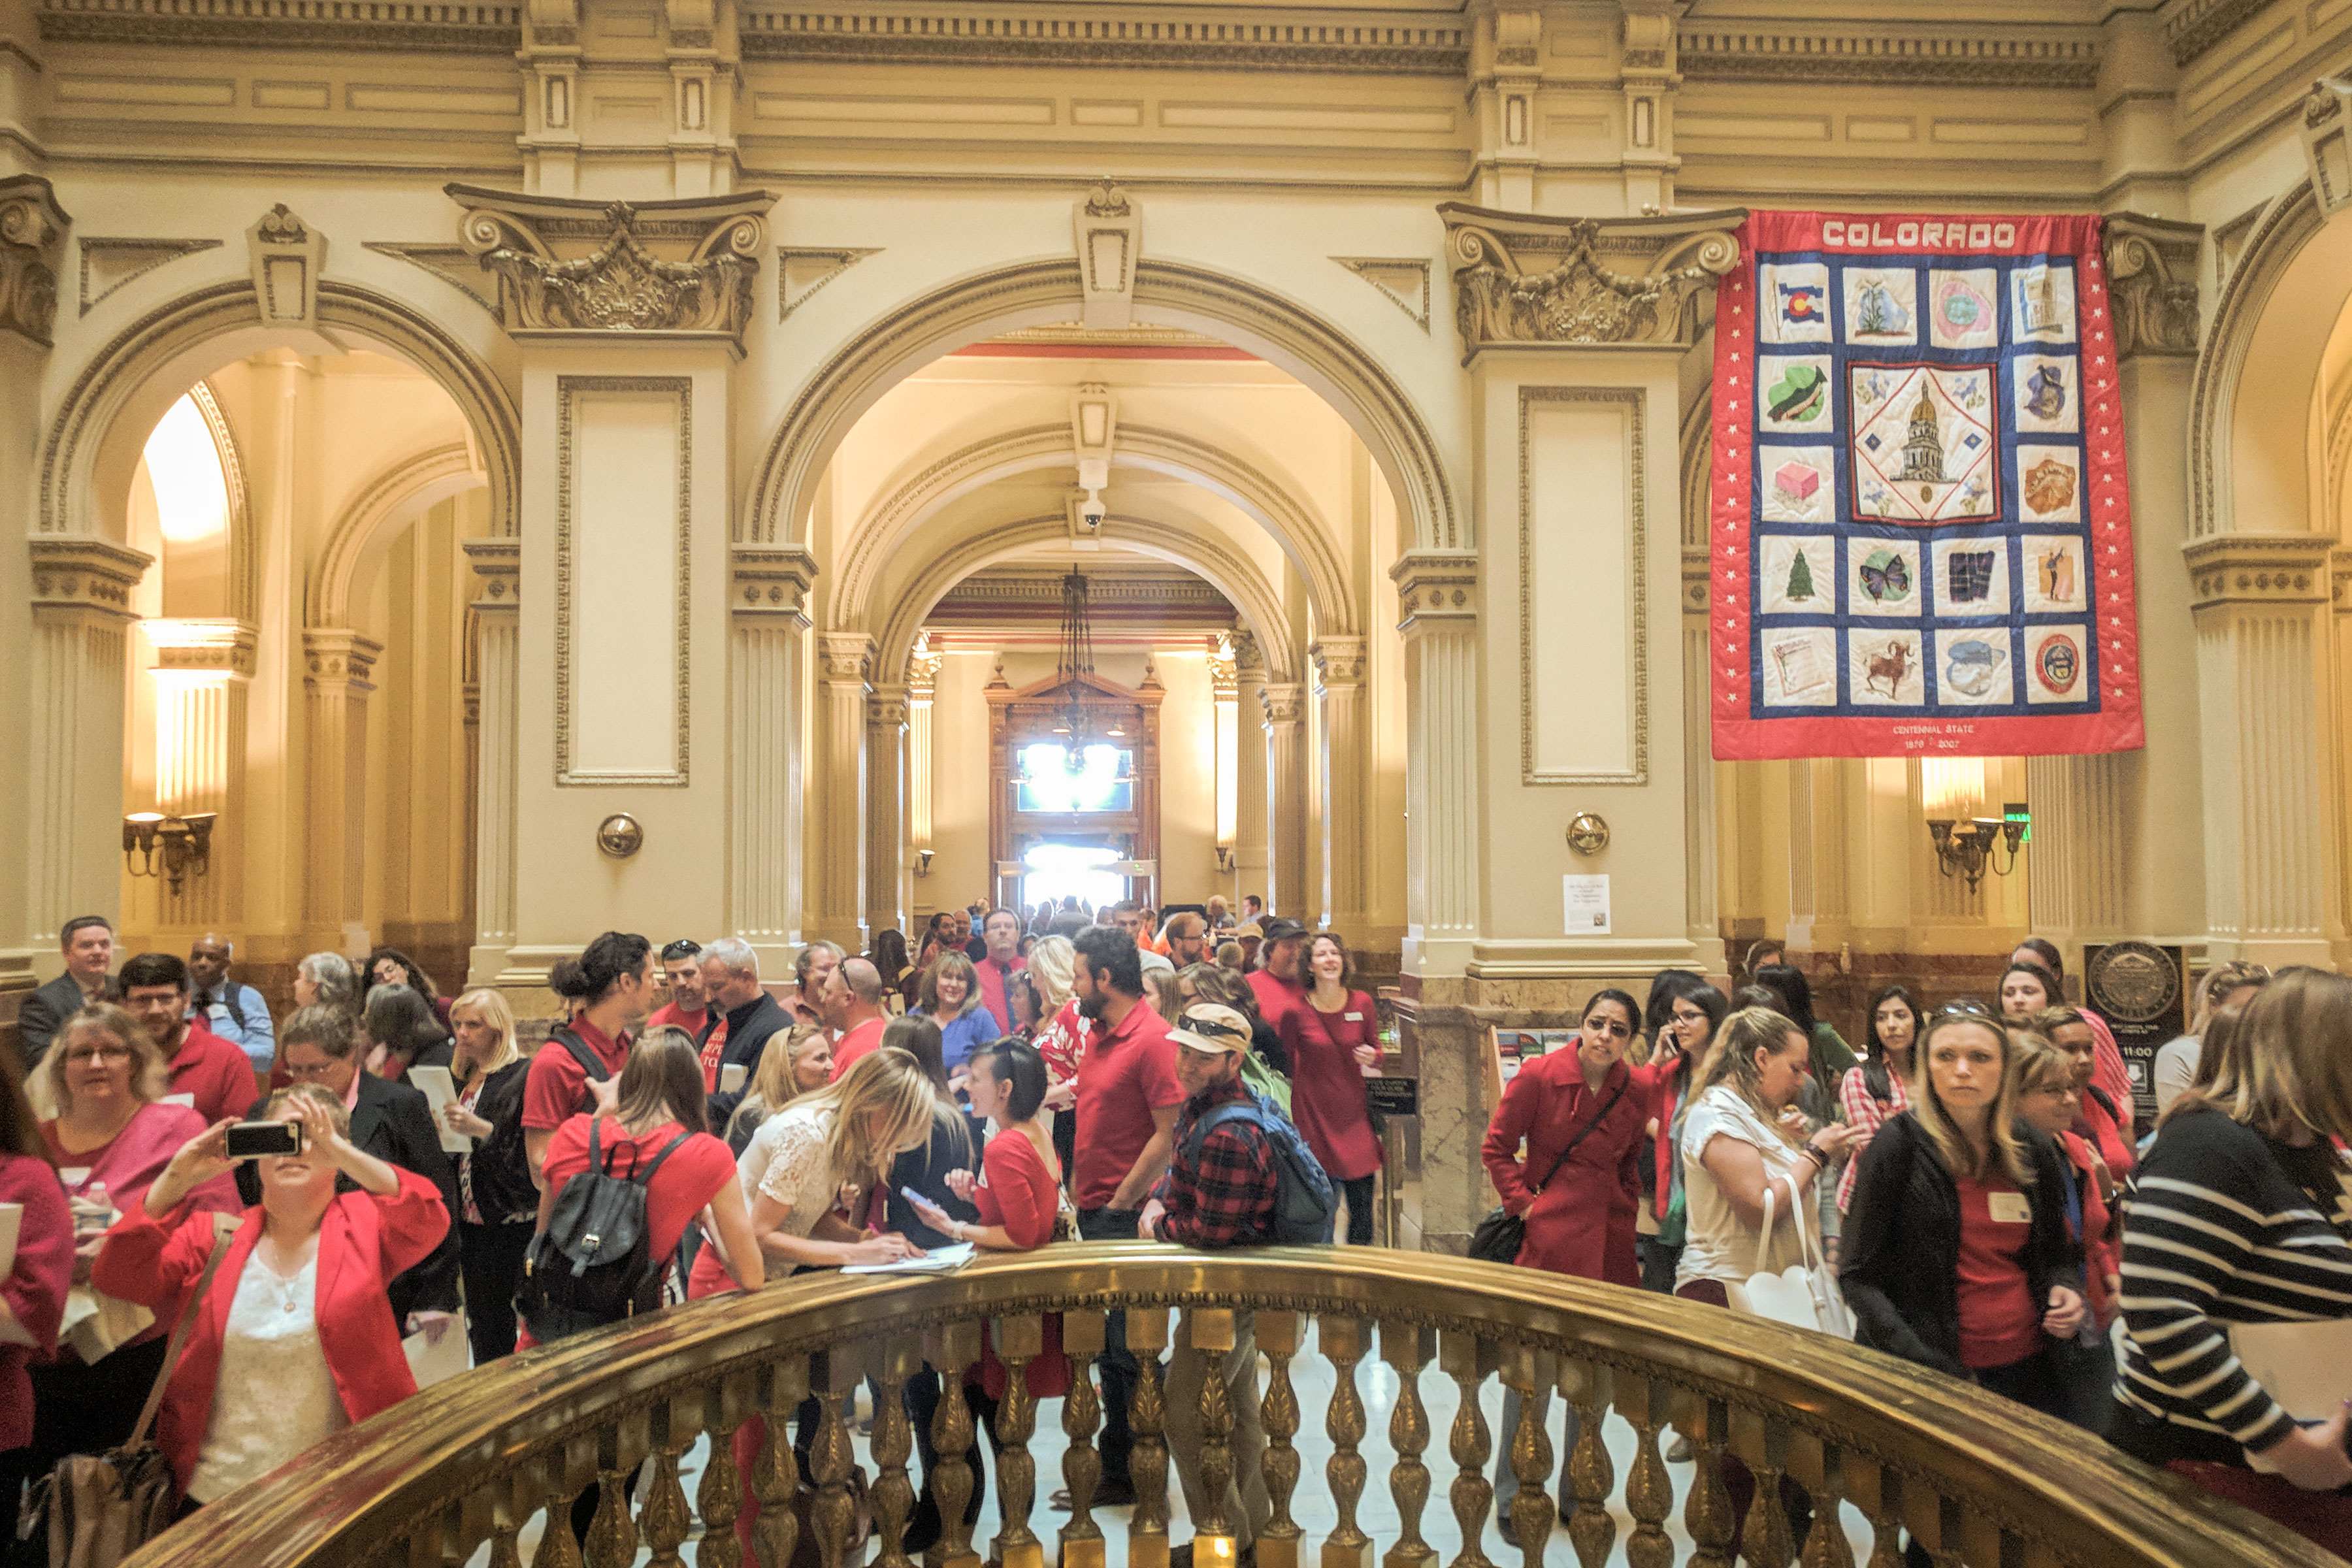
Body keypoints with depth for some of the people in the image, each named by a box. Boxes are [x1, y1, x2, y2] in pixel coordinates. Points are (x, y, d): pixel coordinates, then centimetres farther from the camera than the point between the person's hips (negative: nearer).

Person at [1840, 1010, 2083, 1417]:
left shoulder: (2035, 1152, 4)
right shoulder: (1900, 1145, -10)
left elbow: (2058, 1252, 20)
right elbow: (1860, 1274, -10)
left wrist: (2062, 1287, -3)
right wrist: (1932, 1369, -20)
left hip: (2030, 1368, 4)